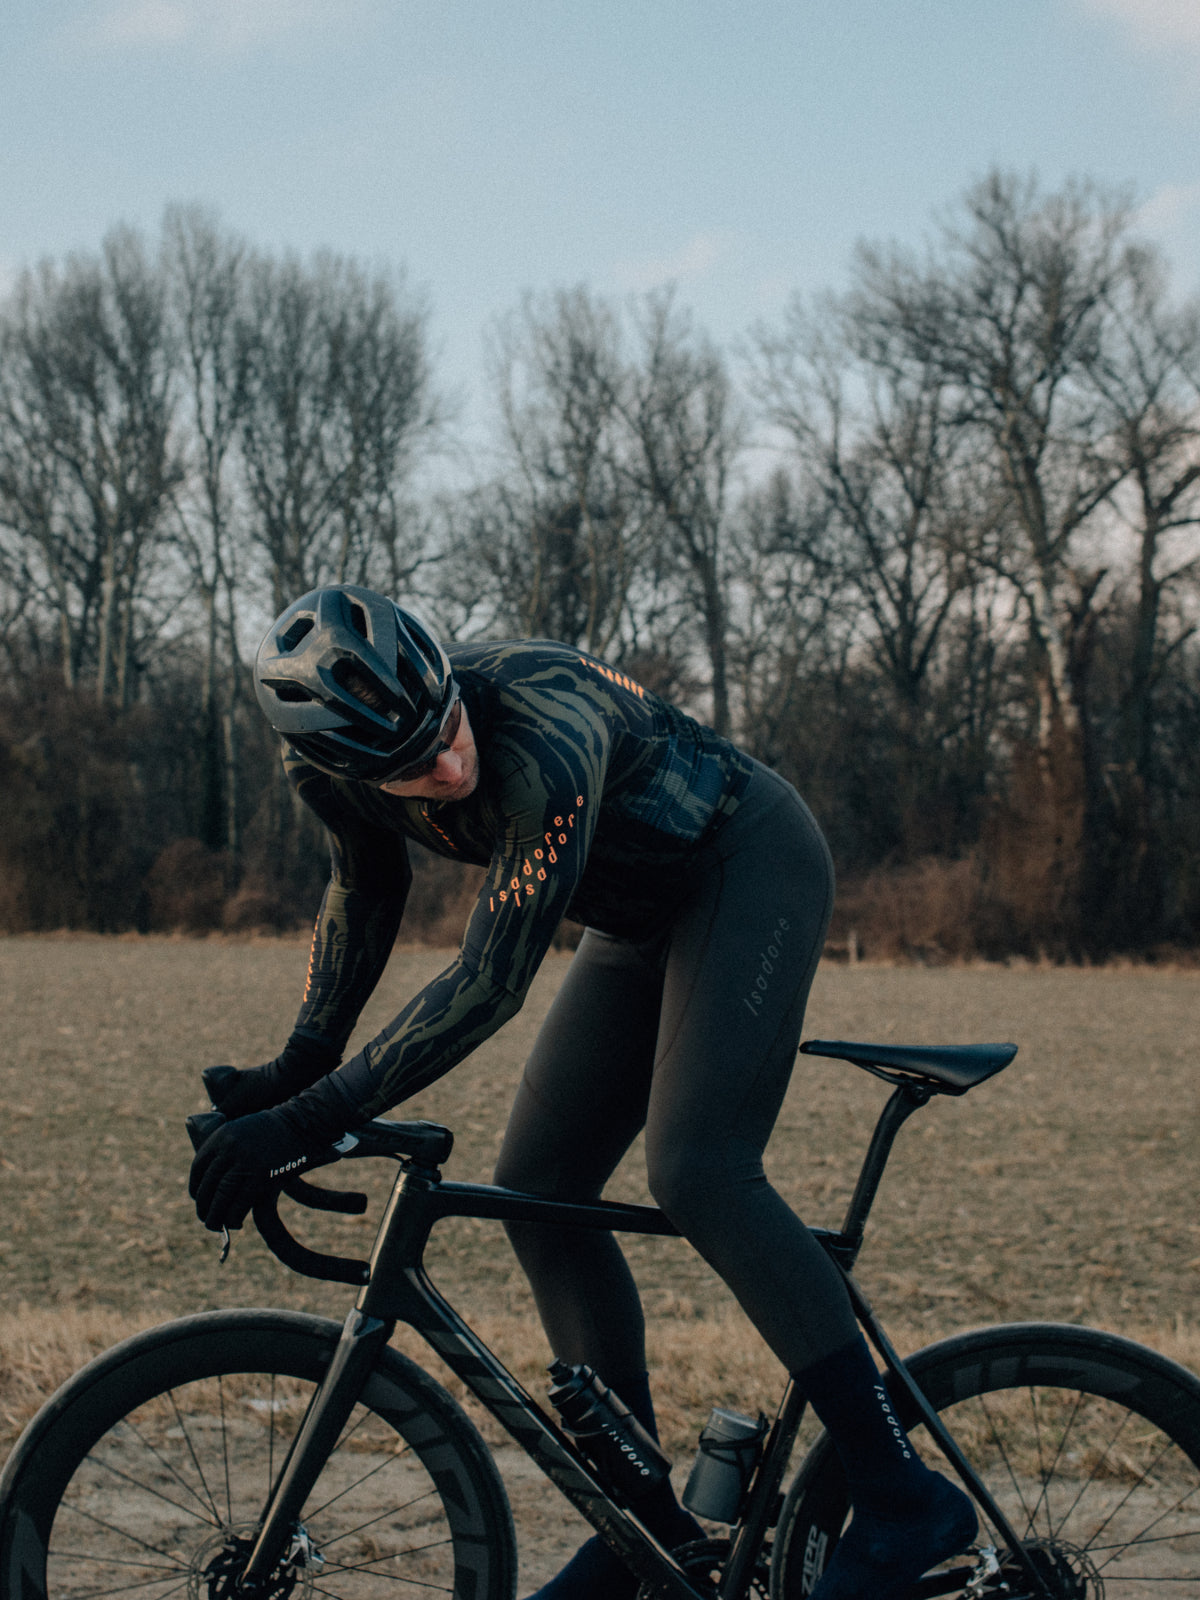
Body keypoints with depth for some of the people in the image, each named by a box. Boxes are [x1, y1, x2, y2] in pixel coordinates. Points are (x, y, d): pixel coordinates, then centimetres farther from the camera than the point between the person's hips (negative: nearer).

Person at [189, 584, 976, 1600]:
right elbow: (367, 892, 7)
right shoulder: (332, 765, -16)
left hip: (753, 861, -8)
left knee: (697, 1172, -24)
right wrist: (295, 1069, -1)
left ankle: (904, 1498, -19)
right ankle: (648, 1518, 11)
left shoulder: (544, 741, -38)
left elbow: (491, 983, -36)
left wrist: (310, 1119, -35)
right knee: (537, 1192, 1)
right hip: (645, 911, 8)